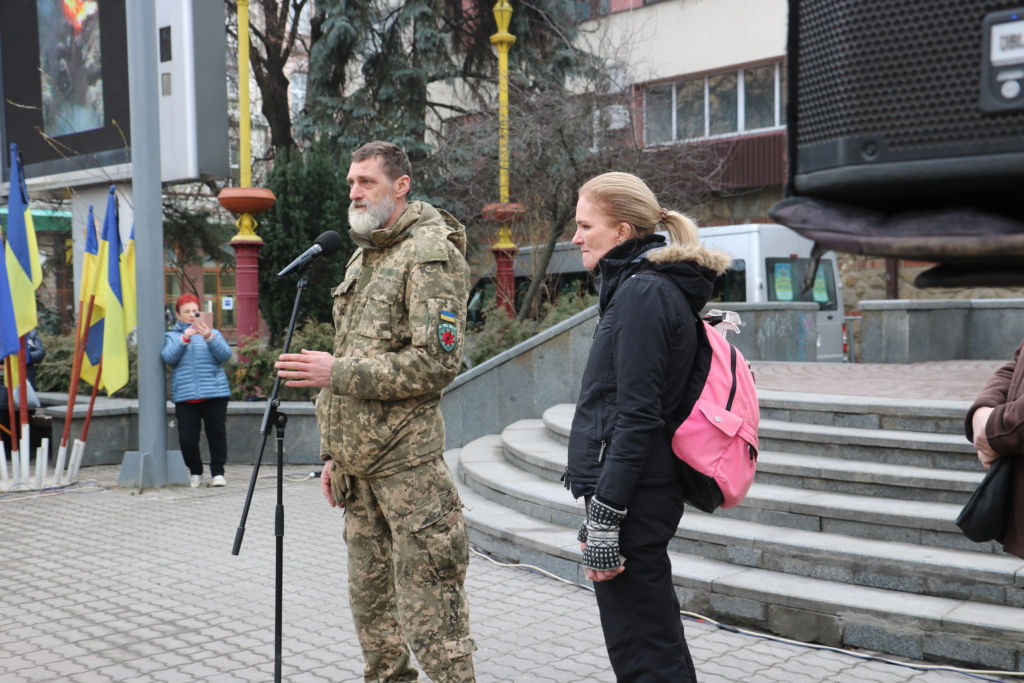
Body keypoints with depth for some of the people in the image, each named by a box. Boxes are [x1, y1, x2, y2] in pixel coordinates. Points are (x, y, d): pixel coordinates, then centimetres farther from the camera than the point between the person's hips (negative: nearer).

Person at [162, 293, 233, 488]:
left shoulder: (213, 333, 16)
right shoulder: (171, 336, 14)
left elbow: (225, 356, -1)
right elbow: (168, 357, -5)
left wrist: (209, 338, -16)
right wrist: (184, 339, -18)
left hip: (215, 392, 0)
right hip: (185, 395, 0)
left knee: (217, 433, -2)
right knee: (187, 437, -5)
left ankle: (218, 472, 11)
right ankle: (195, 472, 14)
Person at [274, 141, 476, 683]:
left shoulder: (430, 254, -10)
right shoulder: (361, 260, 18)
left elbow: (434, 364, -19)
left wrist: (337, 372, -19)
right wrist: (332, 451, 18)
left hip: (407, 462, -9)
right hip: (357, 463, 9)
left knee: (428, 605, -4)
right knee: (370, 596, 18)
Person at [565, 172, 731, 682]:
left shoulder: (642, 292, -15)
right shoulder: (643, 286, 15)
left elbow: (636, 416, -21)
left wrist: (603, 516, -20)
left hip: (631, 491, -10)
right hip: (649, 487, 10)